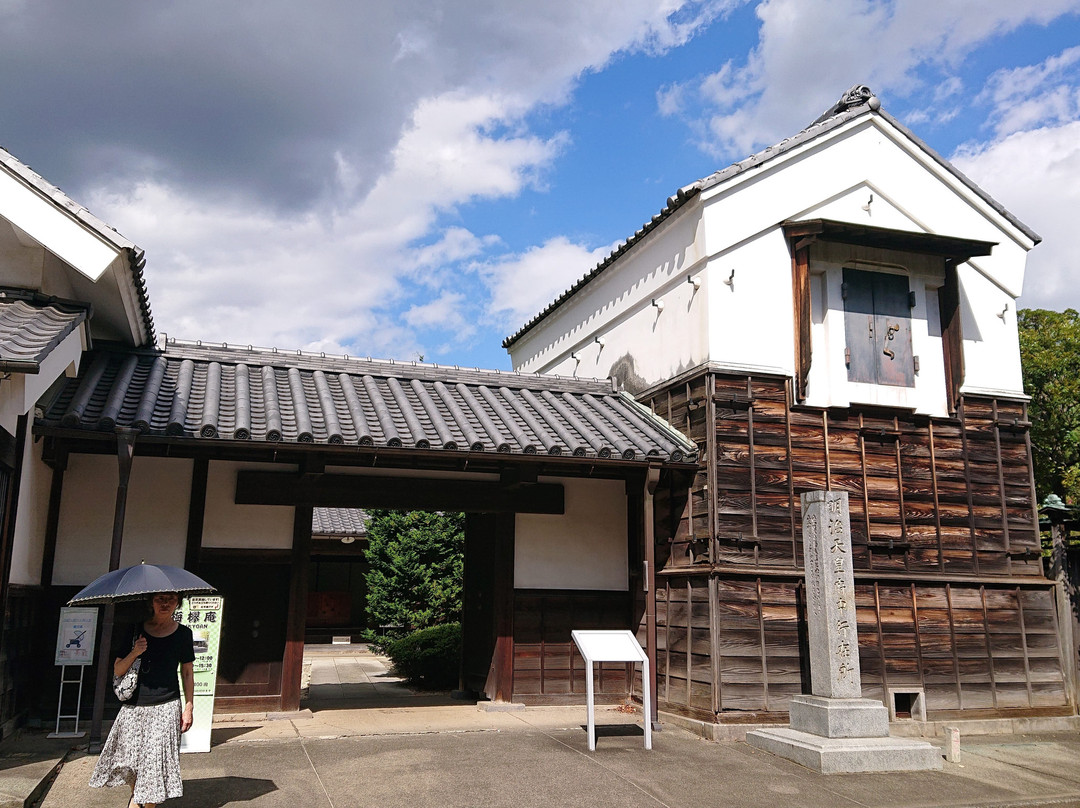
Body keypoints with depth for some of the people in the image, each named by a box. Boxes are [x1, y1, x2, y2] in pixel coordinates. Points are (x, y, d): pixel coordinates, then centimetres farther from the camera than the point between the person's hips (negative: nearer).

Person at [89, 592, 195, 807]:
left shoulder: (183, 633, 1)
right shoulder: (135, 631, 3)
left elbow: (187, 672, 6)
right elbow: (117, 671, 5)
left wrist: (189, 706, 2)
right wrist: (134, 653, -13)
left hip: (166, 708, -2)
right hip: (134, 706, 2)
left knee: (156, 759, -5)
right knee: (130, 756, 11)